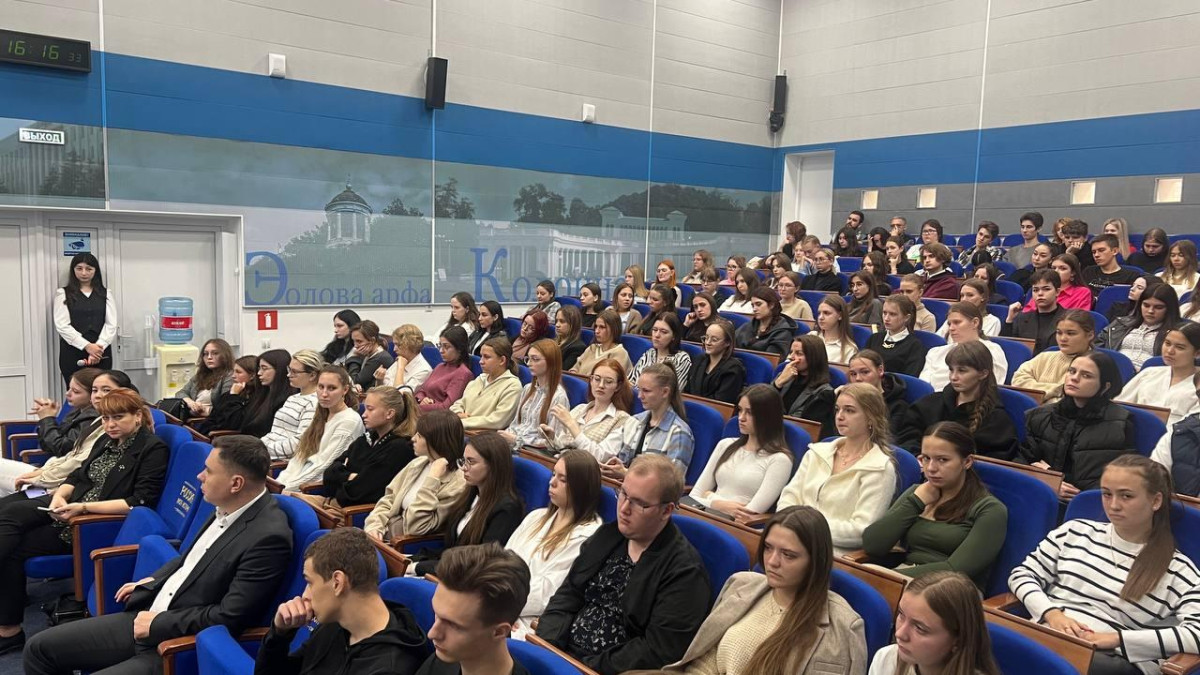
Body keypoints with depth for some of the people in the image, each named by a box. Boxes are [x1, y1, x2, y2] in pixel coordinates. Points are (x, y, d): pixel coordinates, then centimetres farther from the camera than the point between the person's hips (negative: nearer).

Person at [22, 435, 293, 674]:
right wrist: (151, 581, 11)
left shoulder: (269, 537, -25)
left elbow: (229, 617, -23)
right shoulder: (227, 509, 2)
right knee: (39, 648, 11)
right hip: (146, 617, 9)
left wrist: (158, 623, -14)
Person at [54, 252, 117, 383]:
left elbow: (111, 325, 3)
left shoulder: (106, 294, 12)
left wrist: (99, 347, -13)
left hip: (100, 354, 1)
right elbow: (62, 325, -3)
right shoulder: (63, 294, 7)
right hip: (72, 353, -1)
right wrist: (87, 346, -14)